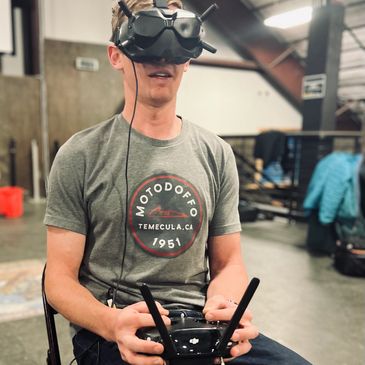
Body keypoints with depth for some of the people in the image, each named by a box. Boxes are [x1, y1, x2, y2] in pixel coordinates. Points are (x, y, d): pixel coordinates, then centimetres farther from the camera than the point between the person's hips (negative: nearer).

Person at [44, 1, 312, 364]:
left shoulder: (216, 154, 3)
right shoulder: (80, 155, -5)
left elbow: (228, 263, 7)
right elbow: (60, 278, -4)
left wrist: (224, 306, -15)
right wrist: (112, 322, -23)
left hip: (199, 323, 4)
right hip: (107, 331, -3)